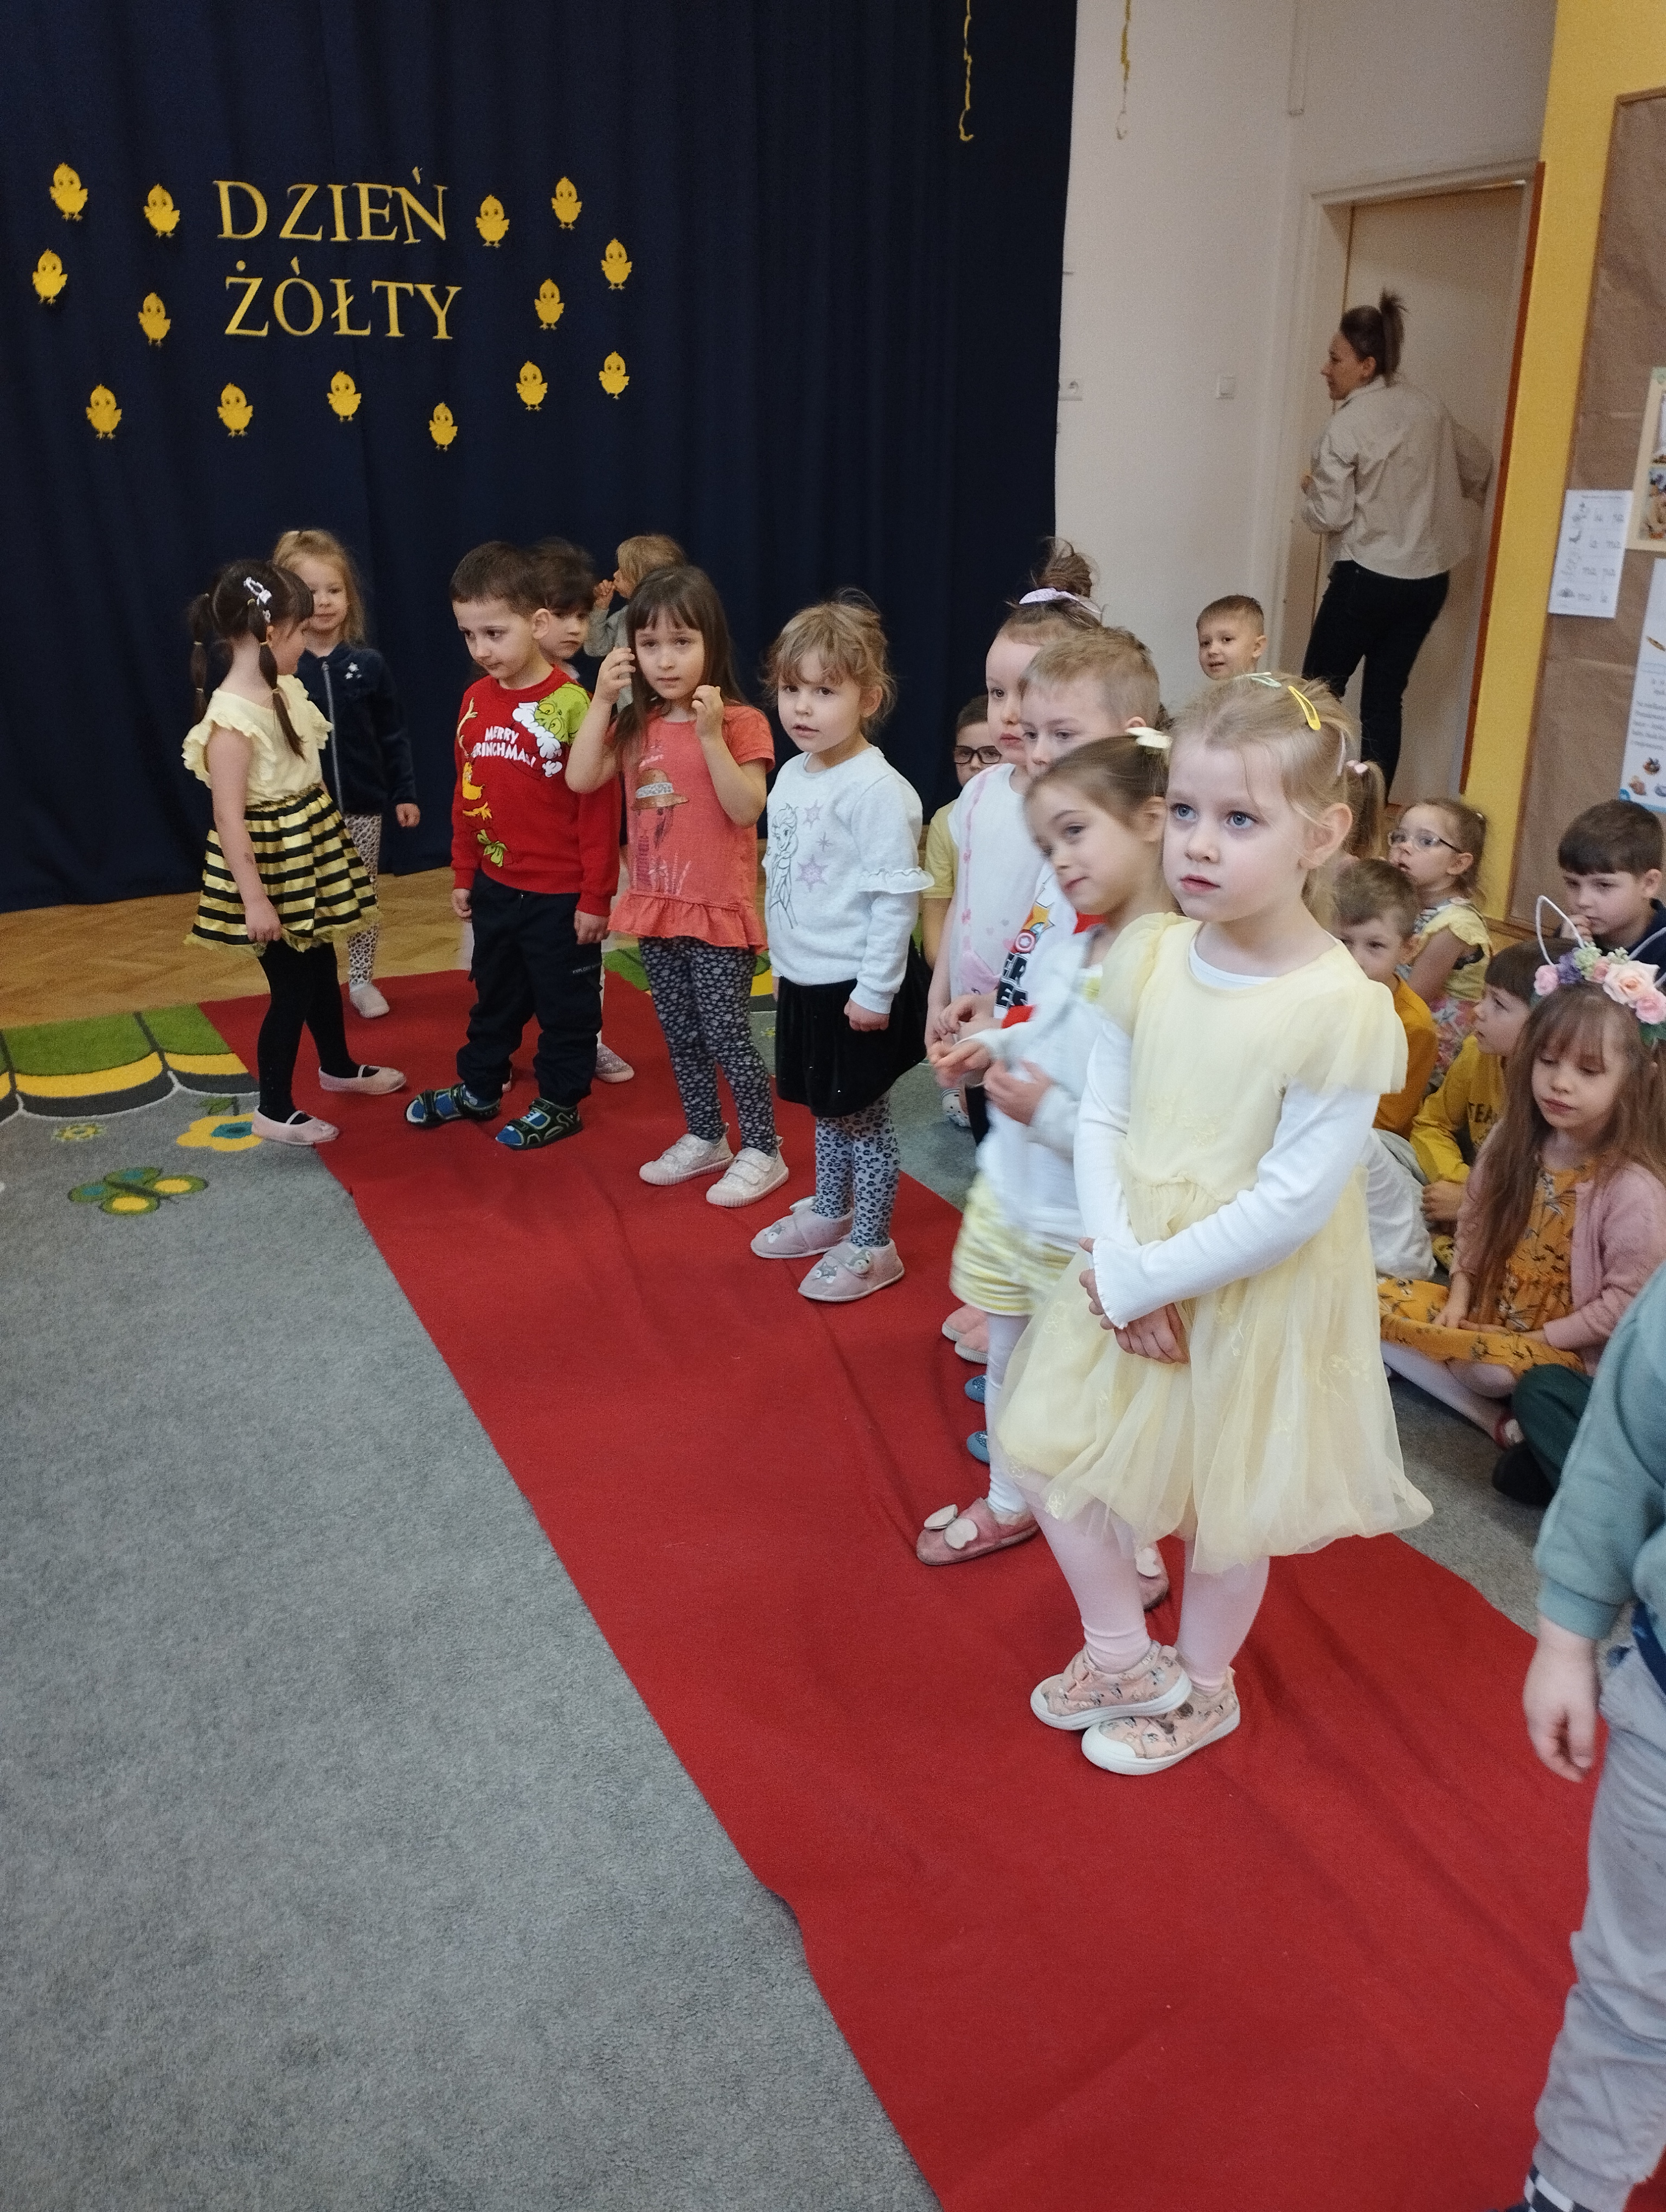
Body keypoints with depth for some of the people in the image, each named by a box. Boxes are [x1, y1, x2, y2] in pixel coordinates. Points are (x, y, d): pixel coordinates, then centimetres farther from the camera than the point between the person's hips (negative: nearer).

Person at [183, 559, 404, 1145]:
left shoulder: (286, 692, 3)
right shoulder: (231, 717, -24)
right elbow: (228, 816, -24)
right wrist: (254, 897, -24)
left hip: (309, 853, 9)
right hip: (272, 863, -9)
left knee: (322, 966, 23)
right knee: (292, 986, 1)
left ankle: (338, 1066, 44)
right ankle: (273, 1111, 16)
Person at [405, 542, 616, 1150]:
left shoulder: (570, 705, -19)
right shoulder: (475, 701, 1)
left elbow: (599, 808, -16)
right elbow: (467, 795, 11)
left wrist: (595, 896, -14)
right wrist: (463, 875, 13)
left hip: (560, 894, -6)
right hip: (495, 888, 7)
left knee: (565, 1002, 11)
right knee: (494, 994, 23)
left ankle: (559, 1103, 27)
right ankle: (479, 1086, 39)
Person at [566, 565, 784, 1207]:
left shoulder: (740, 722, -11)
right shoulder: (636, 725, 6)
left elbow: (746, 810, -20)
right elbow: (581, 780, -5)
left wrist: (711, 735, -28)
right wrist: (602, 701, -11)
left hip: (719, 910, -6)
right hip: (656, 907, 6)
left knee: (726, 1035, 0)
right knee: (681, 1036, 15)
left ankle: (762, 1150, 15)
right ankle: (704, 1139, 31)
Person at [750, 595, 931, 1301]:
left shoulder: (877, 790, -21)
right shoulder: (791, 776, 6)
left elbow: (896, 897, -21)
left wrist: (876, 990, -21)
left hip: (855, 986, -8)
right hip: (803, 978, 8)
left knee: (863, 1112, 5)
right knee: (825, 1107, 22)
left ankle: (872, 1245, 19)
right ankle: (829, 1212, 40)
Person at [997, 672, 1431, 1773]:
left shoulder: (1341, 1009, -24)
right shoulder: (1149, 955, -7)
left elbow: (1294, 1201, -24)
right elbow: (1105, 1118, -3)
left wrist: (1144, 1277, -19)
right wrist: (1118, 1265, -14)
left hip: (1254, 1298, -5)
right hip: (1130, 1274, 6)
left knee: (1224, 1509, 15)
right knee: (1054, 1456, 15)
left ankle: (1203, 1685, 45)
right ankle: (1126, 1661, 39)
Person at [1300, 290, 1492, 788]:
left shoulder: (1345, 426, -12)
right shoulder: (1428, 407, 7)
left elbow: (1330, 517, -12)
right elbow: (1479, 468, 18)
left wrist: (1309, 489, 8)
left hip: (1367, 578, -6)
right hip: (1429, 578, 6)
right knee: (1384, 701, 8)